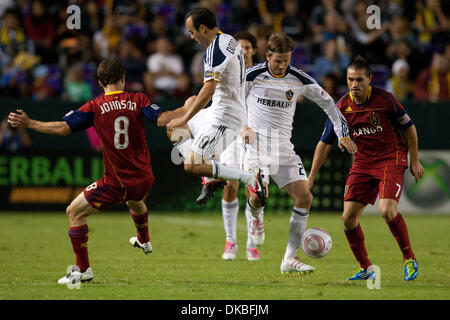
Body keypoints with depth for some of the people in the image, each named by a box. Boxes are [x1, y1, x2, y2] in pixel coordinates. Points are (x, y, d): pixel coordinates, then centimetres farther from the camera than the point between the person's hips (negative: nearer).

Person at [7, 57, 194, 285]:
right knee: (135, 201, 40)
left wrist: (28, 123, -3)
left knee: (74, 212, 10)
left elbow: (63, 128, -11)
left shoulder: (95, 107, -7)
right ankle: (144, 241, 66)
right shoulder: (138, 100, -2)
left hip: (117, 184, -5)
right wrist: (186, 109, 4)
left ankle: (83, 269, 5)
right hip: (144, 180, 5)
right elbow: (161, 119, -11)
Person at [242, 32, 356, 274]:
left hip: (284, 149, 3)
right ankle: (256, 217, 16)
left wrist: (343, 134, 7)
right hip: (257, 144, -3)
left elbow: (327, 102, 12)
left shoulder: (300, 80, 0)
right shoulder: (253, 76, -7)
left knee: (304, 198, -9)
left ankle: (289, 259, -3)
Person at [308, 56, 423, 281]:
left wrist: (414, 161, 0)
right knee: (348, 217, -5)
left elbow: (409, 127, 0)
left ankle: (409, 259, -5)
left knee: (387, 210, -25)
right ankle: (366, 269, 11)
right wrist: (311, 176, 3)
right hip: (362, 162, 5)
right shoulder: (342, 107, -4)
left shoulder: (384, 100, -14)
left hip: (391, 159, -5)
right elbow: (325, 142, 5)